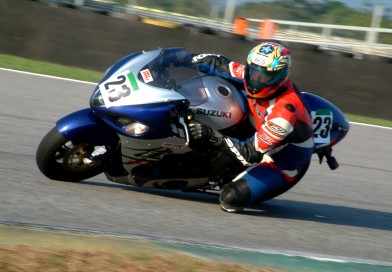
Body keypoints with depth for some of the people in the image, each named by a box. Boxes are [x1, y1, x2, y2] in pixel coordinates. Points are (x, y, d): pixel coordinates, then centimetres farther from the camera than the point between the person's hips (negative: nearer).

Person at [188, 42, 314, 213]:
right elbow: (220, 64, -2)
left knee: (230, 199, -21)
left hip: (282, 165, -7)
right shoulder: (256, 73, -16)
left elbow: (251, 154, -36)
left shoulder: (284, 113, -38)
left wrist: (213, 137, -42)